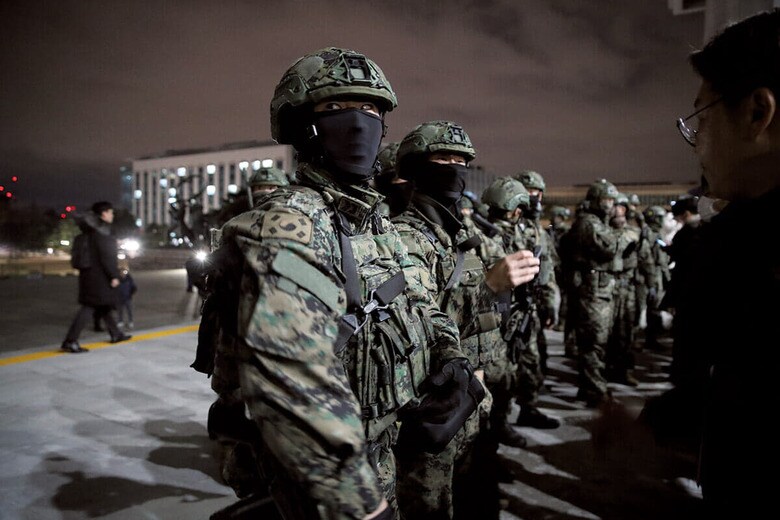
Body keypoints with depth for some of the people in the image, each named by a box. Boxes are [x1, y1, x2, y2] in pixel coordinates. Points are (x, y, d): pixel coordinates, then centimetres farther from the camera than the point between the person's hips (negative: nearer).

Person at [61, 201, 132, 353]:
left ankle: (116, 334, 30)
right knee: (90, 306, -10)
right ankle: (70, 341, -11)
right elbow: (106, 256, -20)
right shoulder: (101, 230, -15)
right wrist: (114, 276, -18)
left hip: (89, 271, 10)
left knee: (103, 305, 17)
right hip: (98, 274, -10)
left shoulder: (91, 230, 14)